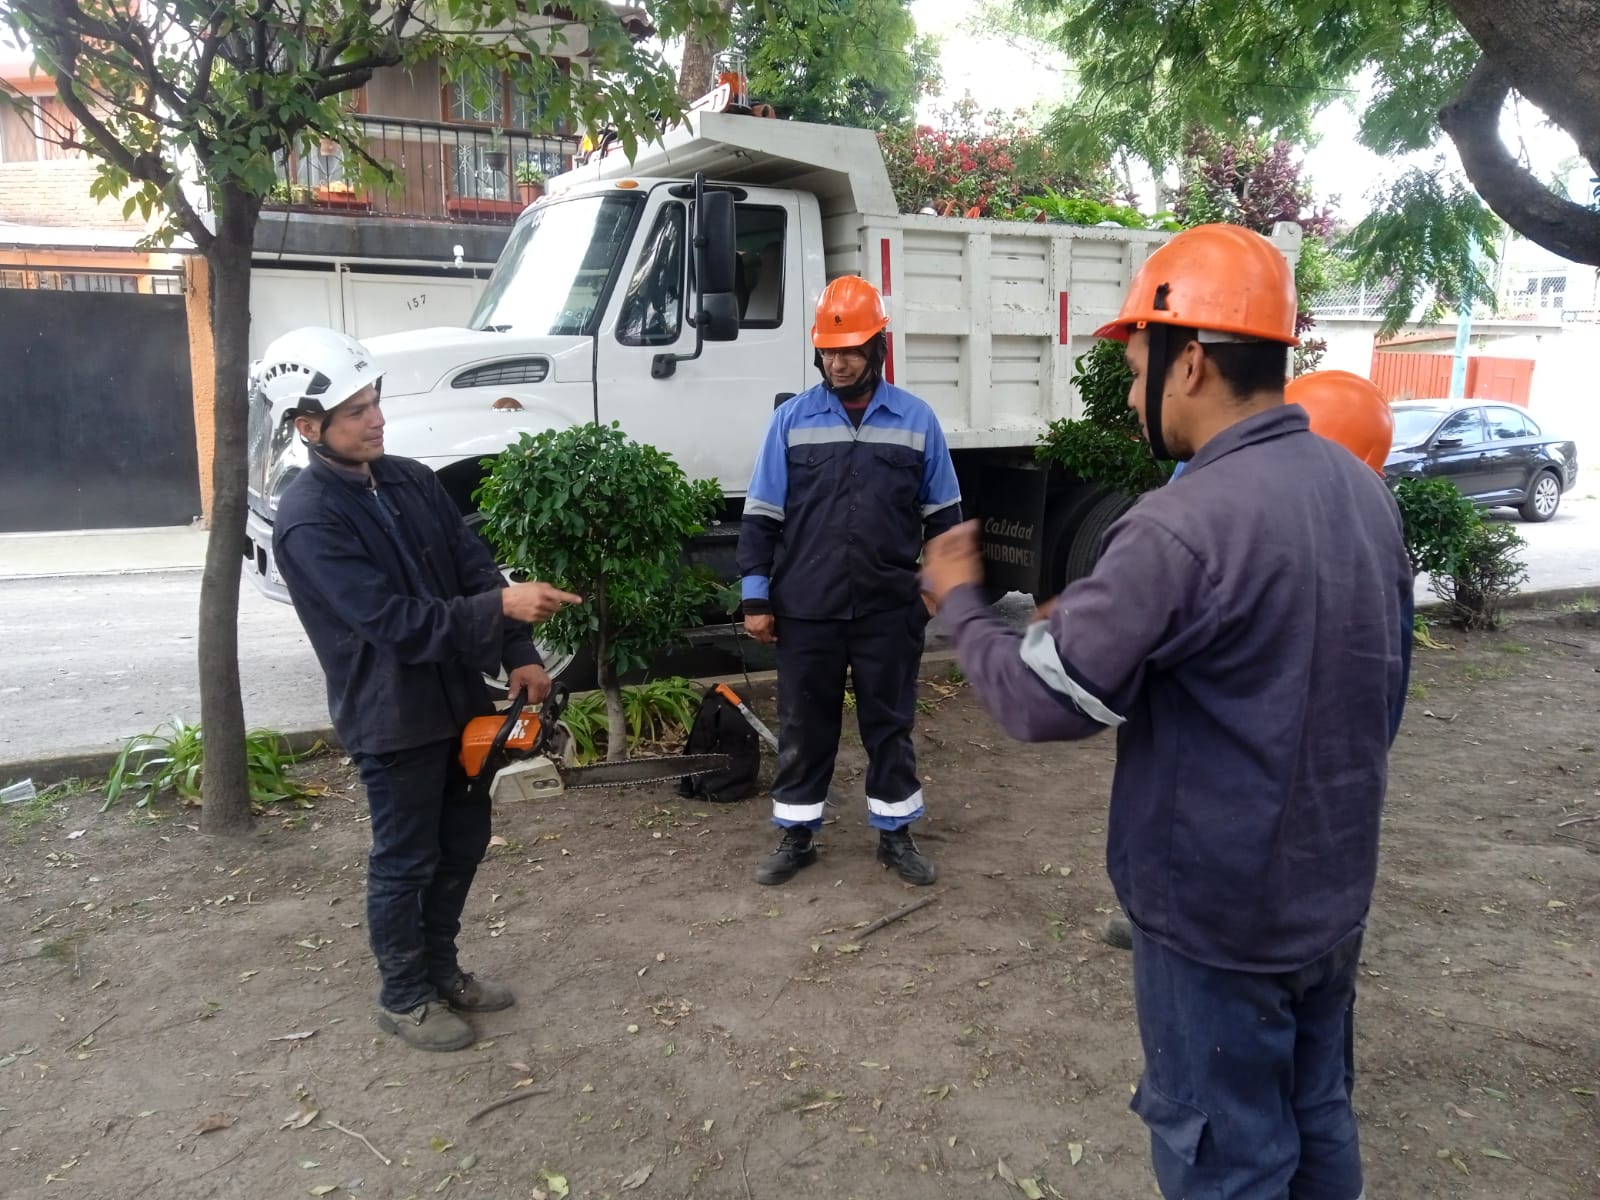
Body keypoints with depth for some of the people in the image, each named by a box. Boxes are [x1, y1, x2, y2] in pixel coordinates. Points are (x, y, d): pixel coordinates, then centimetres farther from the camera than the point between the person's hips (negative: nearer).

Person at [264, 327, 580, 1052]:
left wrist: (518, 657, -5)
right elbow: (393, 620, -26)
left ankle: (441, 970, 38)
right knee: (405, 862, 8)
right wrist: (503, 607, -31)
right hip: (392, 717, -7)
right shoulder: (308, 521, -19)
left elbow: (475, 568, 4)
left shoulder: (410, 479, 3)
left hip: (458, 697, 7)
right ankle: (404, 998, 28)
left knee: (463, 842, 18)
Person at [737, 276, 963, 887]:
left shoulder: (916, 420, 2)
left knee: (890, 723, 11)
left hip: (889, 608, 0)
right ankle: (797, 835, 25)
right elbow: (762, 515, 1)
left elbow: (943, 515, 8)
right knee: (804, 725, 10)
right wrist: (756, 597, -3)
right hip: (806, 607, 0)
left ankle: (895, 835, 27)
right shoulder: (791, 419, 1)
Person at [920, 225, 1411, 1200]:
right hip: (1333, 890, 8)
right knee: (1316, 1120, 24)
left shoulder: (1185, 526, -28)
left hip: (1218, 912, -8)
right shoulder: (1363, 489, 1)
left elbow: (1040, 701, -23)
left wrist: (960, 601, -7)